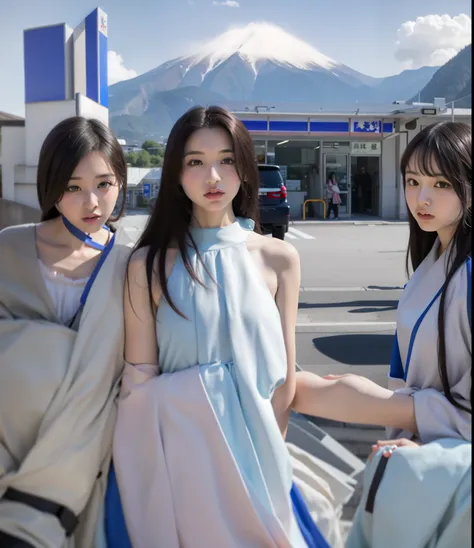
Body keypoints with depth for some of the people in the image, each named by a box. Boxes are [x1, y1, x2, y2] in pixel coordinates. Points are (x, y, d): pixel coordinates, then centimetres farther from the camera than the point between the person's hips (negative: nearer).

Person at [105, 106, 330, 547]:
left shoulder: (279, 258, -1)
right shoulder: (149, 263, -6)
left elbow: (284, 374, 1)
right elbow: (140, 378, -4)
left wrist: (265, 457, -1)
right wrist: (164, 460, -6)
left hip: (254, 451, 2)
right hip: (176, 451, -1)